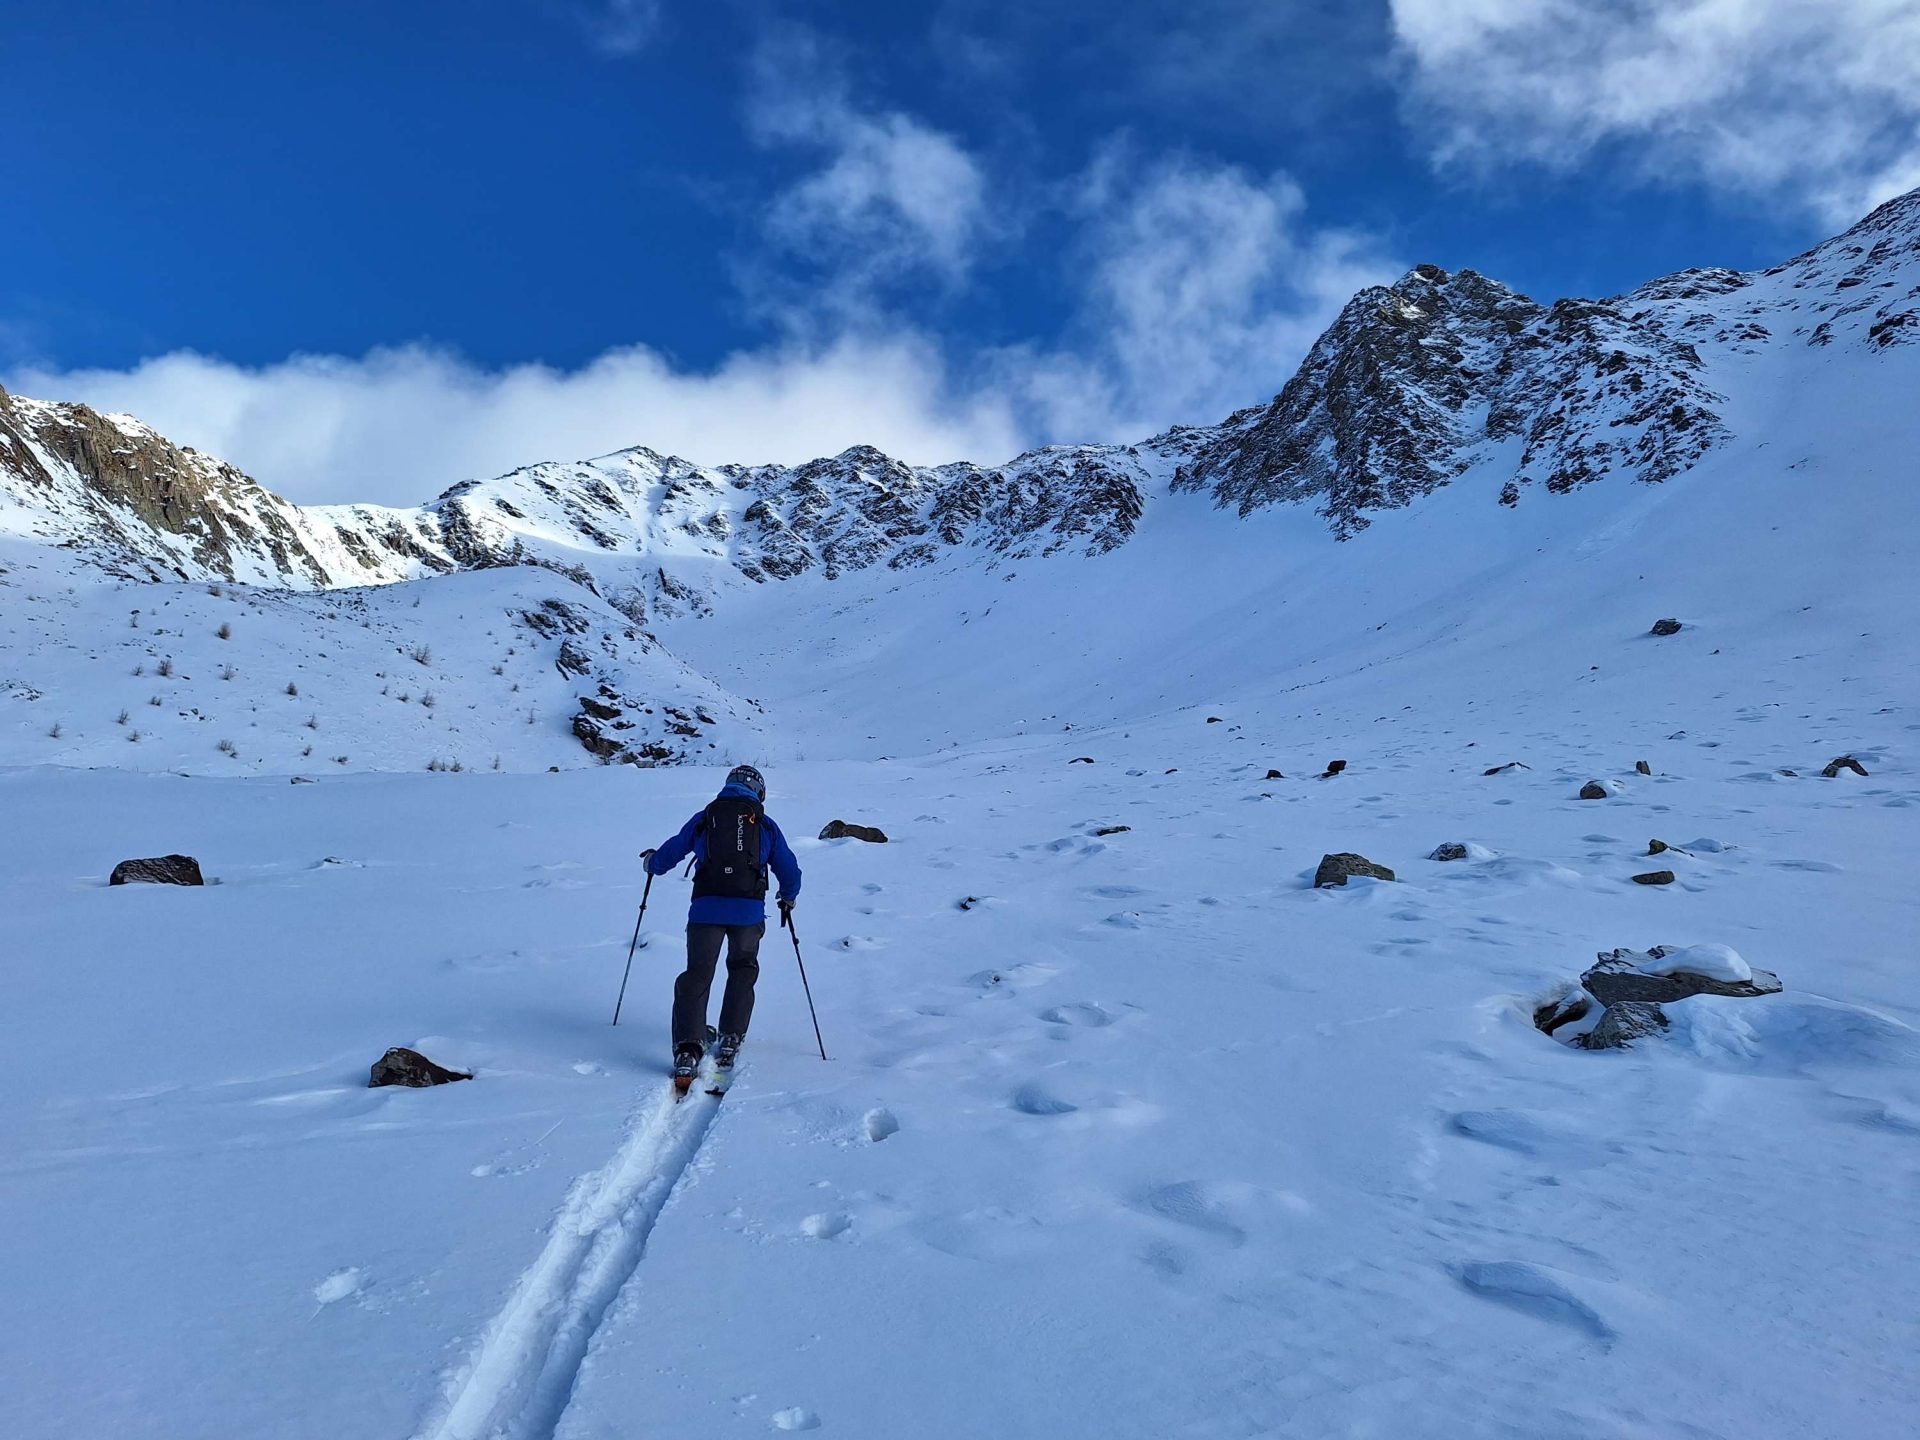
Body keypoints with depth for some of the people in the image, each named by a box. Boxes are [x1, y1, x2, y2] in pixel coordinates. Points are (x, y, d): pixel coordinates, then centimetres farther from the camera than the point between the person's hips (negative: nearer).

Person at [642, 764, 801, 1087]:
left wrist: (652, 863, 42)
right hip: (749, 911, 0)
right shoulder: (766, 825, 12)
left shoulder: (704, 818, 12)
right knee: (743, 970, 21)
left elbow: (670, 853, 19)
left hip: (706, 909, 0)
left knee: (696, 976, 4)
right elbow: (790, 872, 14)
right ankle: (731, 1039, 14)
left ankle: (688, 1048, -10)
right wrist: (788, 898, 35)